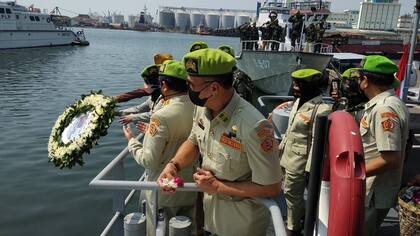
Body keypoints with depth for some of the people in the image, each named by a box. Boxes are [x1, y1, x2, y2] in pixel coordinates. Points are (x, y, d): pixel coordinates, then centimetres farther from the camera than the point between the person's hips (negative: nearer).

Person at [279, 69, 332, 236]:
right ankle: (304, 214, 46)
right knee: (293, 193, 22)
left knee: (292, 195, 8)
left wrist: (310, 168, -20)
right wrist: (281, 148, 20)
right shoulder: (298, 102, 8)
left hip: (299, 161, -8)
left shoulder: (321, 110, -20)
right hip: (288, 157, 8)